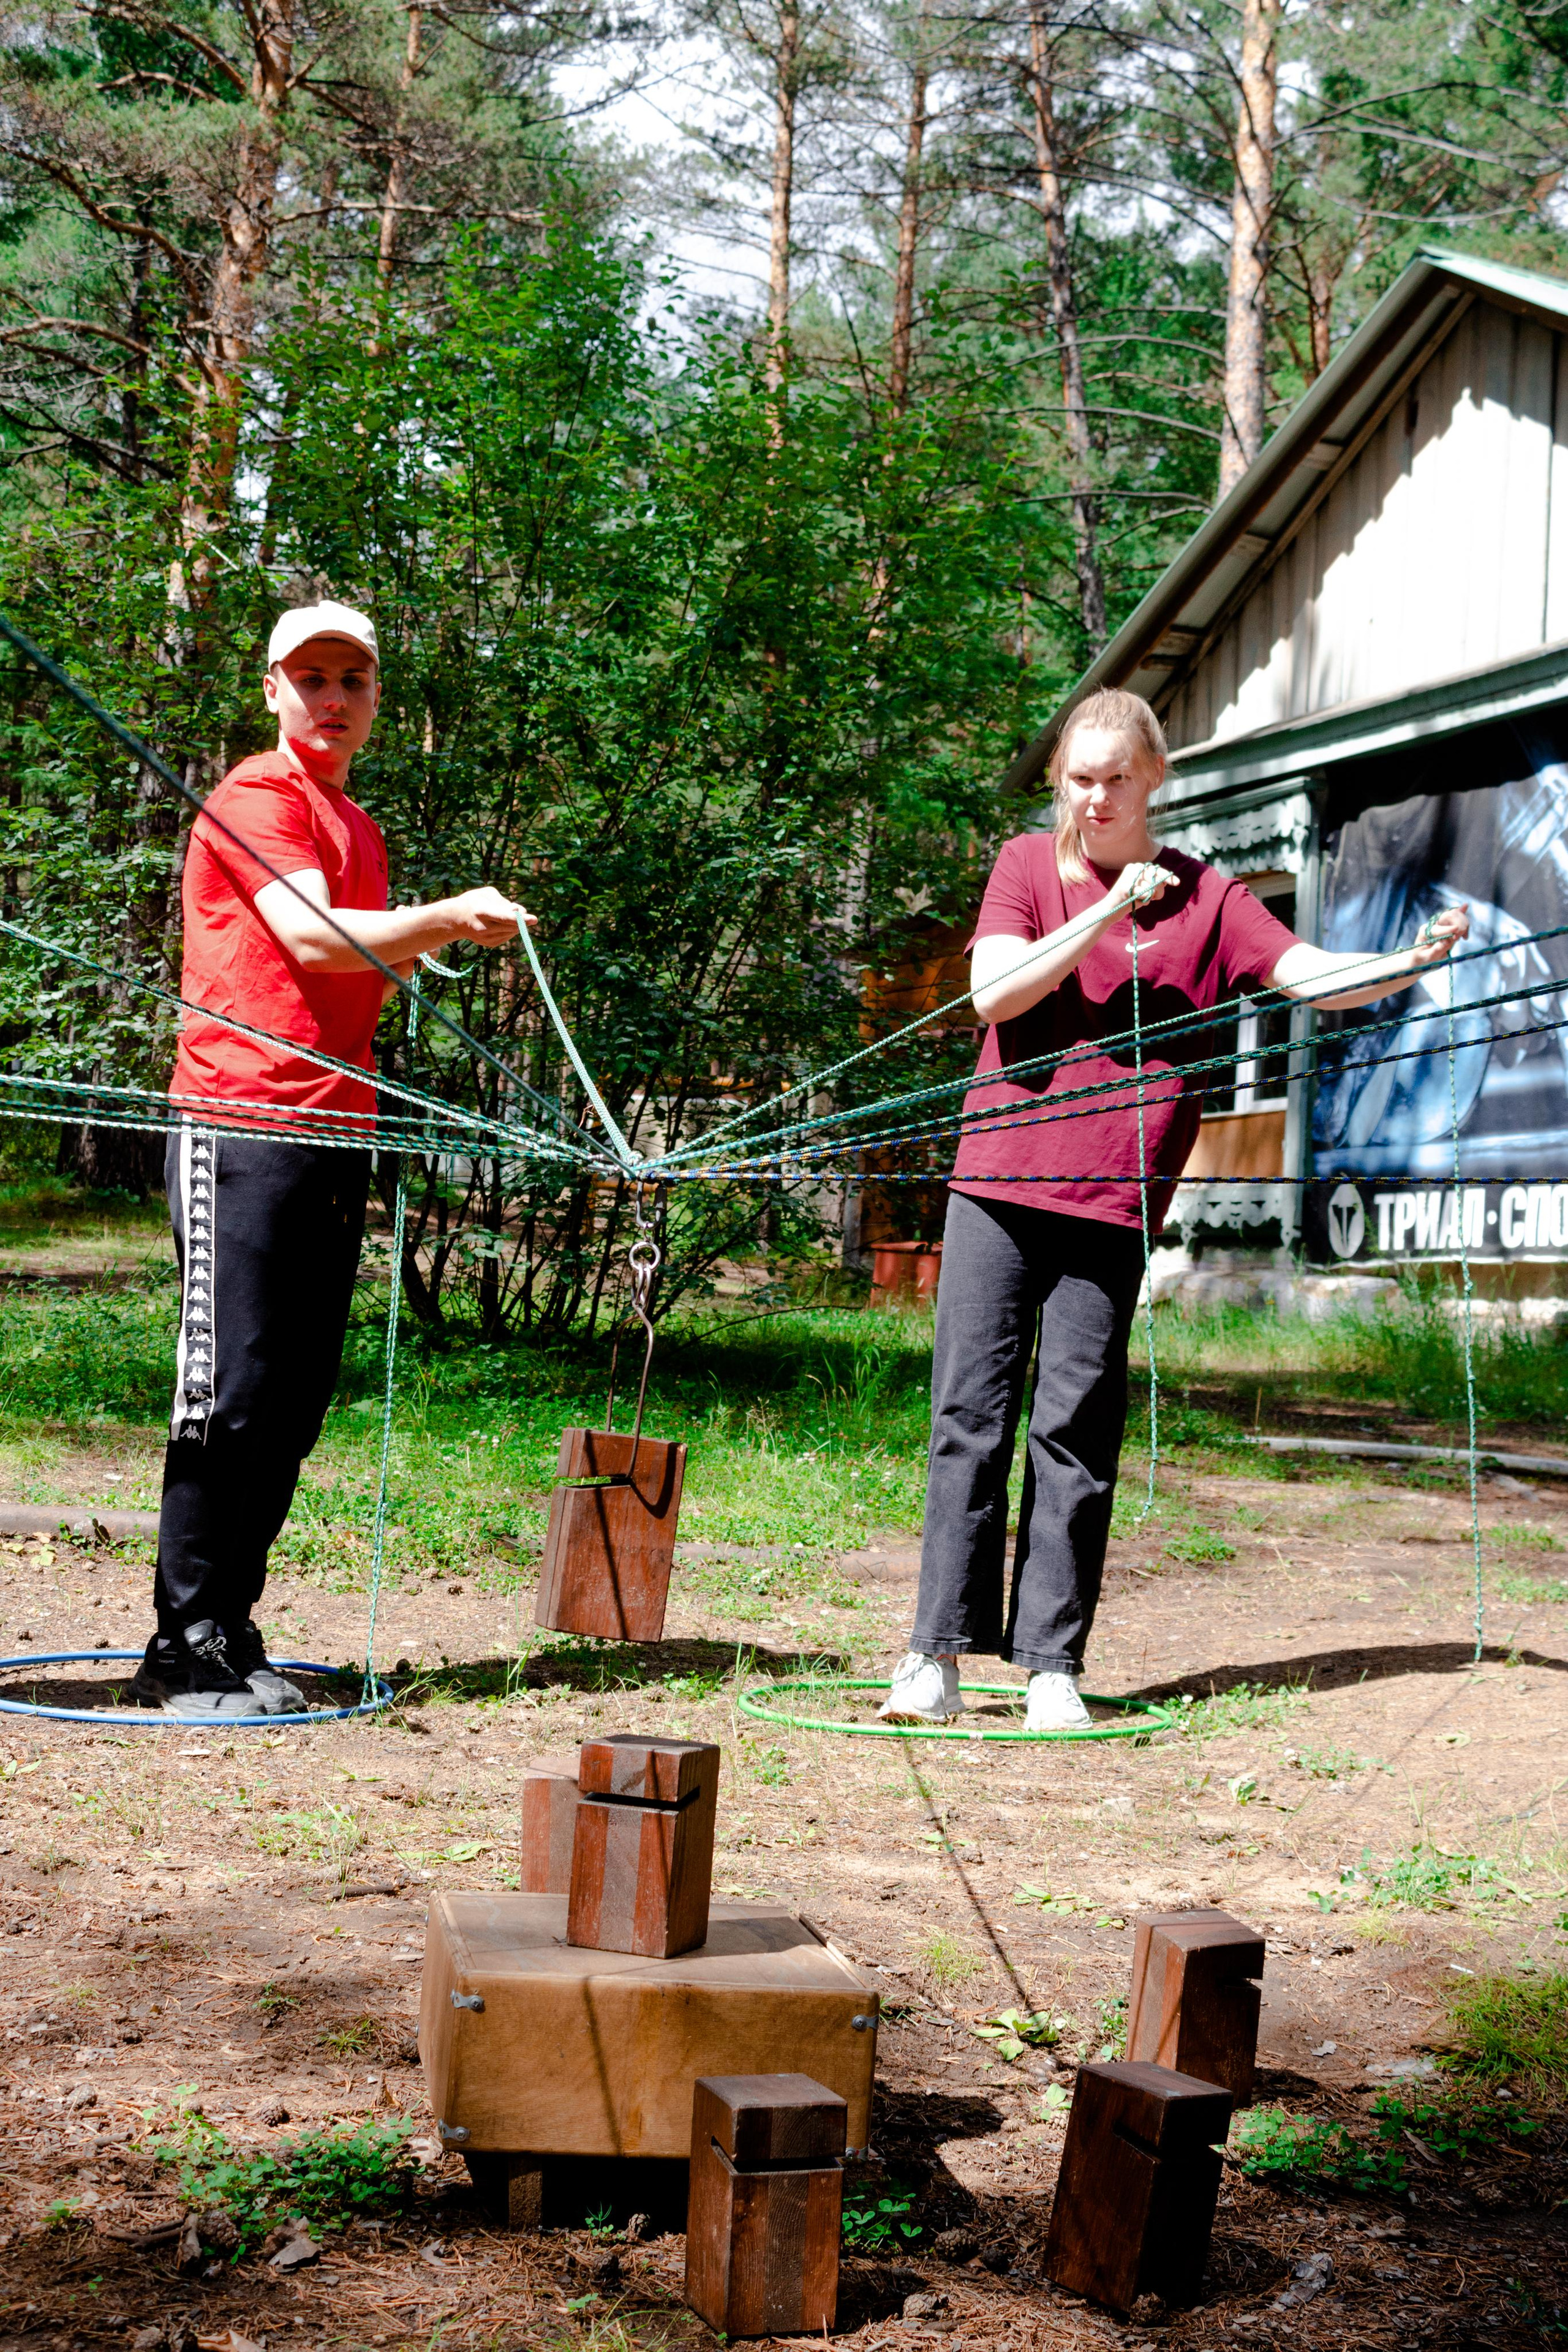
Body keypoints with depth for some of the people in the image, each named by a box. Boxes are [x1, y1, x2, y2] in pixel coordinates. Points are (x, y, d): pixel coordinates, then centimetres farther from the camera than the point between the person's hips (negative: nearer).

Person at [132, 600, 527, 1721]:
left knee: (299, 1393, 7)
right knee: (233, 1387, -9)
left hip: (335, 1135, 9)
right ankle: (188, 1649, -4)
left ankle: (230, 1631, 15)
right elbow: (309, 937, -18)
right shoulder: (256, 797, -4)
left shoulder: (361, 828, 23)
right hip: (242, 1124, -9)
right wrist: (450, 915, -20)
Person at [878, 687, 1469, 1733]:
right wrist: (1108, 914, -11)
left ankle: (1053, 1665, 4)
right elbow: (993, 991, -5)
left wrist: (1413, 961, -19)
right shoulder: (1030, 864, 10)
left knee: (1076, 1429, -2)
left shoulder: (1208, 899, 9)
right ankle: (941, 1653, 4)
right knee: (971, 1413, -1)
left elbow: (1315, 975, -1)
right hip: (999, 1178, 0)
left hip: (1110, 1204, 0)